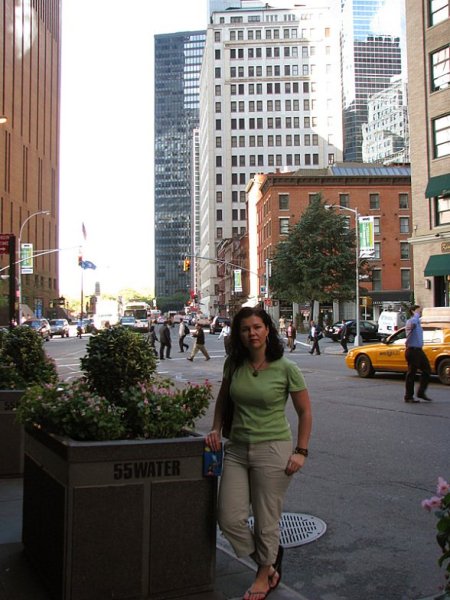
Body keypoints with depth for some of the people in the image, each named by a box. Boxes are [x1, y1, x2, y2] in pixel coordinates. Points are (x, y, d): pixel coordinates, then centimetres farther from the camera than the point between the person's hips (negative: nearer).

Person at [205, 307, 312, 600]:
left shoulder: (286, 369, -10)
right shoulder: (234, 364, 1)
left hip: (273, 450, -4)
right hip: (237, 449, 5)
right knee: (229, 519, 3)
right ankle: (272, 558, 30)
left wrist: (301, 452, -7)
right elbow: (223, 398, 19)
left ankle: (265, 575, 34)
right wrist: (216, 429, 7)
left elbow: (305, 412, -2)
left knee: (266, 521, 7)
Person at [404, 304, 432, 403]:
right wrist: (417, 314, -26)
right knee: (411, 373, -4)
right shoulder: (410, 321, -13)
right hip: (412, 350, -9)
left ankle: (421, 392, 16)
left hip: (419, 350, 9)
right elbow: (413, 323, -40)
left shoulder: (418, 322, 17)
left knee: (427, 370, 9)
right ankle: (408, 397, 3)